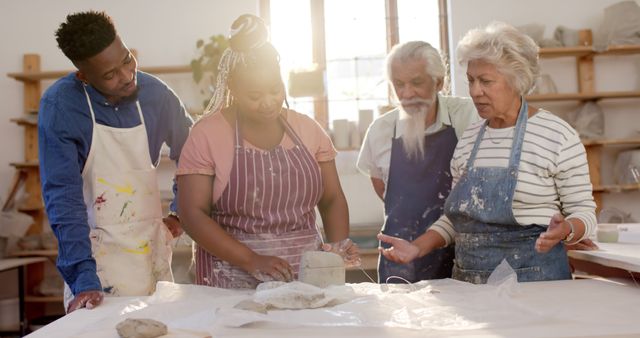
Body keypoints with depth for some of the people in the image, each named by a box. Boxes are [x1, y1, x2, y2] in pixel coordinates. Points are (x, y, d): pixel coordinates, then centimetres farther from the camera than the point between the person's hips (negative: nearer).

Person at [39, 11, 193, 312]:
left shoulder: (155, 93, -6)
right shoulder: (59, 105, -15)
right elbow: (62, 196, -17)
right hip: (96, 251, -3)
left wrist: (180, 213, 7)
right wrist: (83, 277, -23)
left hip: (152, 246, 4)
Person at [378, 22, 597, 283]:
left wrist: (563, 230, -24)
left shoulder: (557, 135, -8)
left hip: (533, 278, -4)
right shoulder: (468, 138, 7)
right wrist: (417, 248, -1)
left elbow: (584, 212, -4)